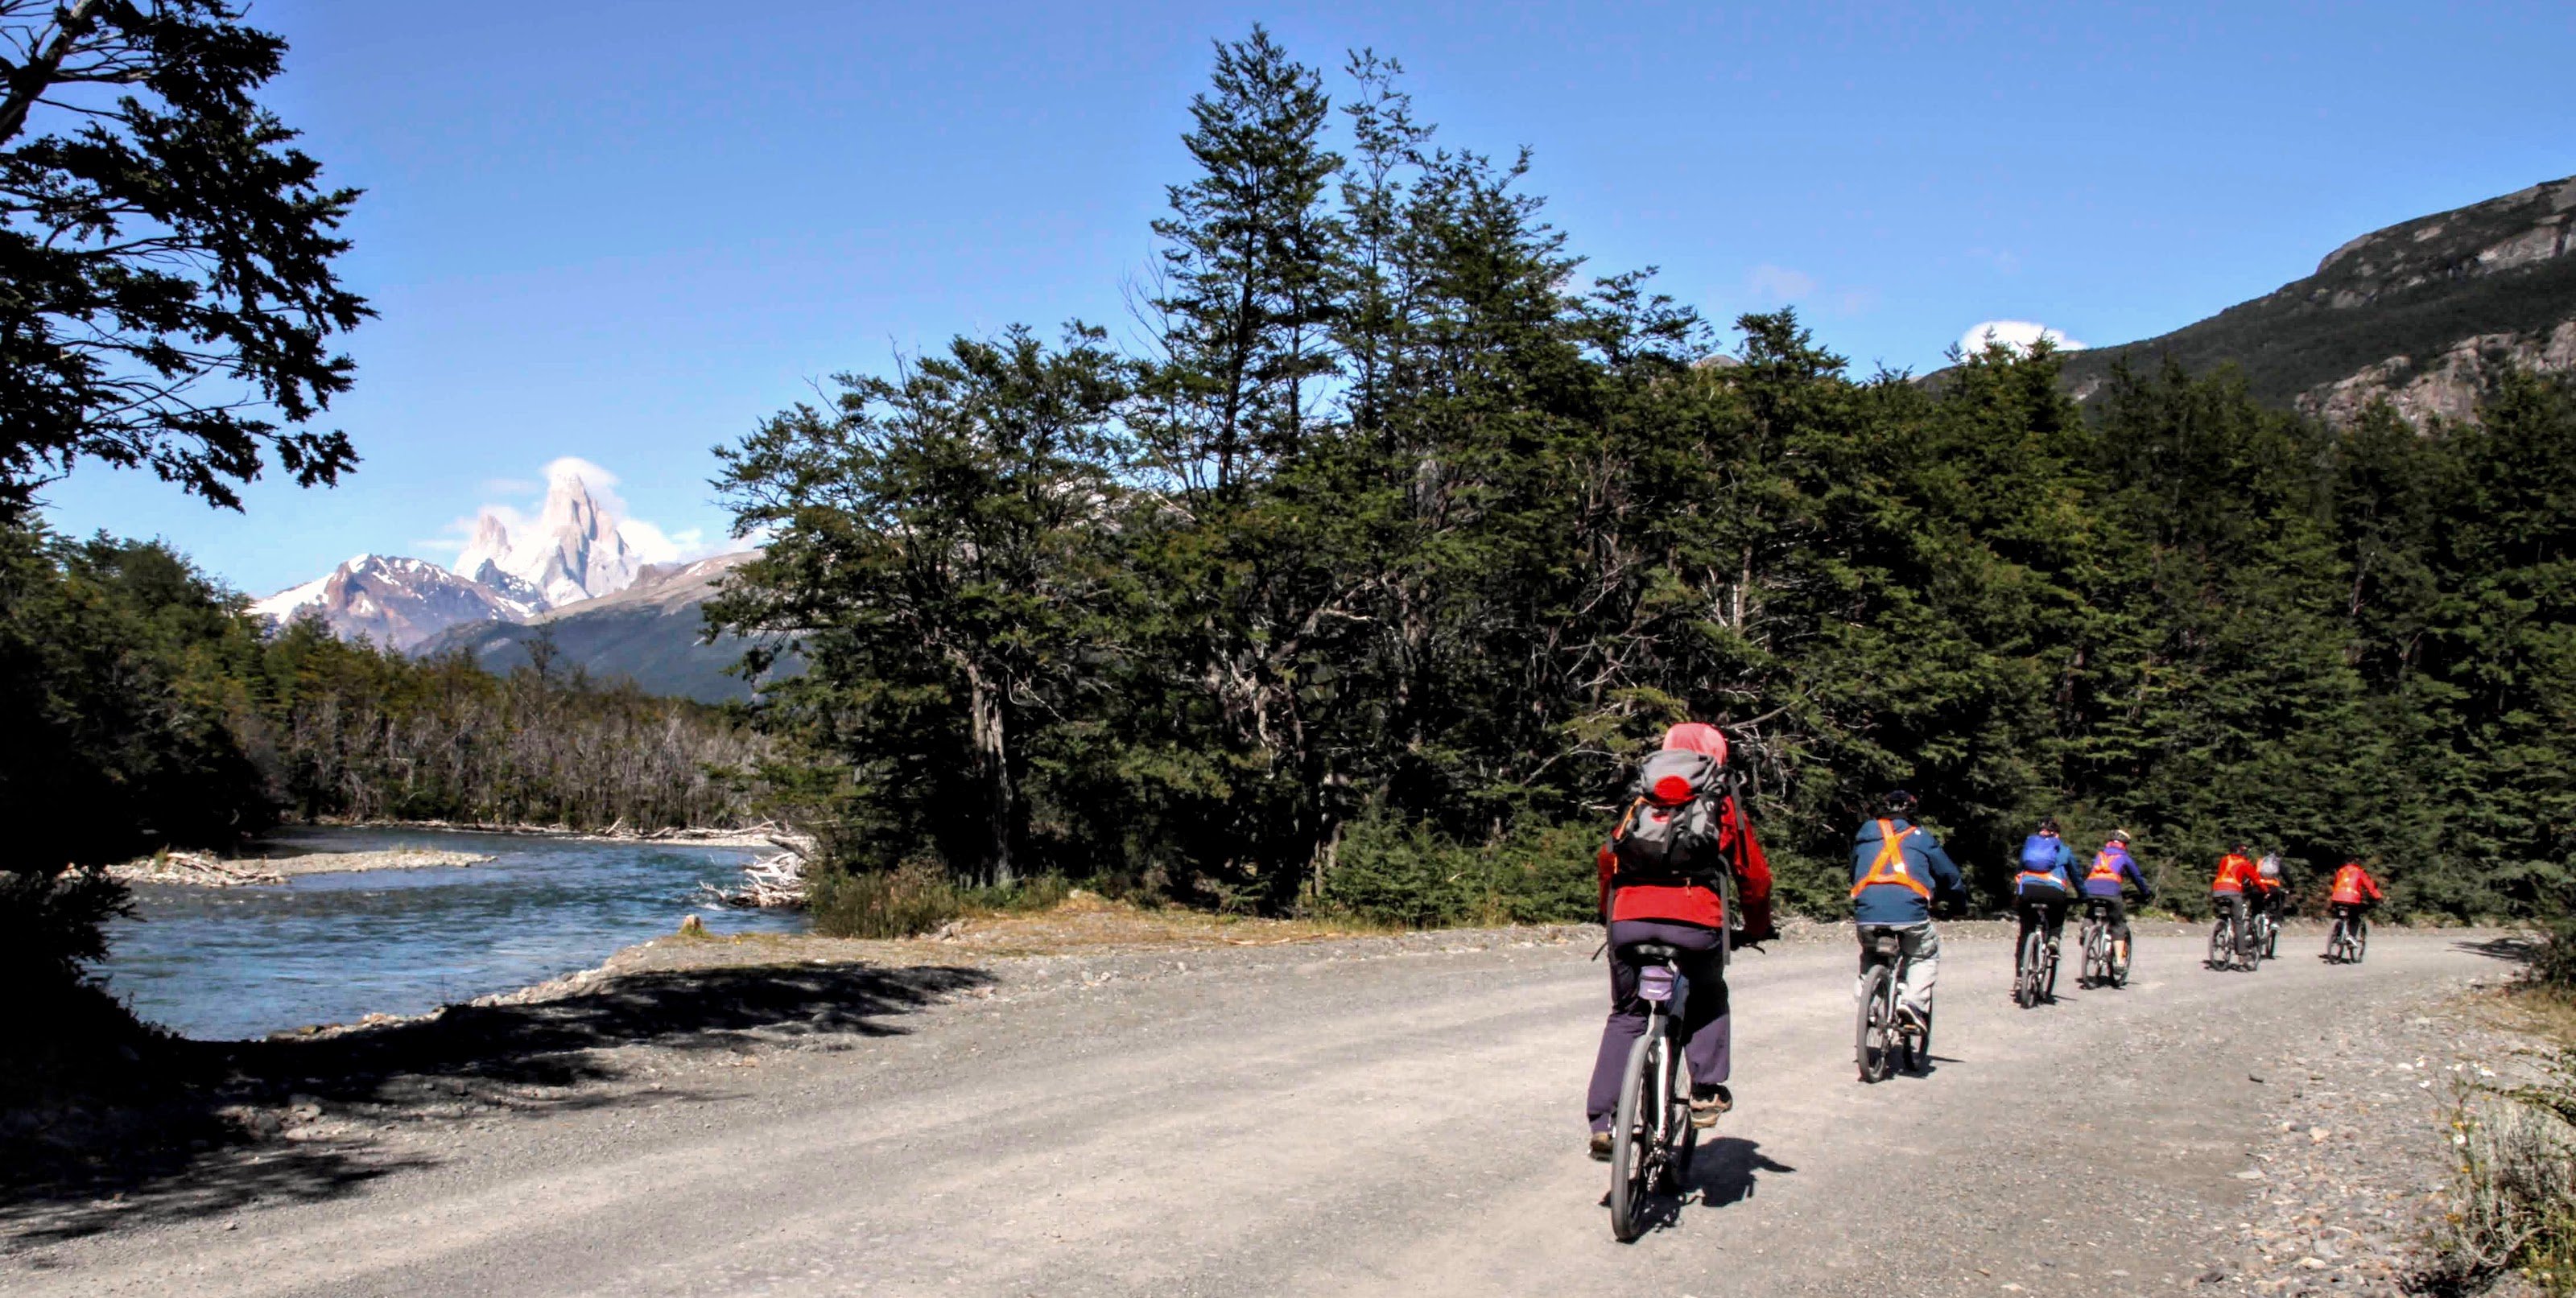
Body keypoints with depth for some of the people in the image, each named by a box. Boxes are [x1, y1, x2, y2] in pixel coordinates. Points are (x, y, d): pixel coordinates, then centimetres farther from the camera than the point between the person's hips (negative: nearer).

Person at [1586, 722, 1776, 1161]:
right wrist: (1756, 929, 40)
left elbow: (1607, 860, 25)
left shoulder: (1639, 803, 26)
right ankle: (1705, 1093, 14)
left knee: (1625, 1016, 18)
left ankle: (1603, 1121, 7)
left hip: (1629, 918, 2)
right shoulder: (1723, 806, 21)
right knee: (1708, 1003, 27)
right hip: (1695, 920, -2)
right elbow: (1754, 874, 25)